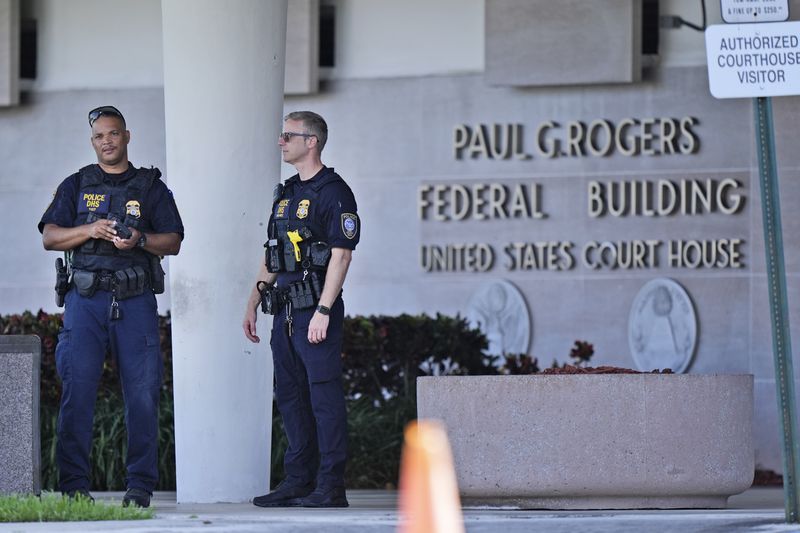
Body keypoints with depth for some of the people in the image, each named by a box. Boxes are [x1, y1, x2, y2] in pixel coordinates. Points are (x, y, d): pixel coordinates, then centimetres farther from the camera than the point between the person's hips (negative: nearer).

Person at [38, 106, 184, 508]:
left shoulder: (151, 187, 12)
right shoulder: (76, 186, 13)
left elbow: (173, 243, 7)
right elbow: (49, 237, 5)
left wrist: (139, 239, -13)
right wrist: (91, 230, -11)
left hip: (136, 301, 0)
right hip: (86, 298, 0)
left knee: (142, 394, -3)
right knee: (77, 391, -6)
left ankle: (140, 485, 3)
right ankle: (74, 485, -4)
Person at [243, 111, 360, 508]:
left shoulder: (333, 192, -8)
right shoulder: (285, 193, 18)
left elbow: (341, 254, -14)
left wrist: (323, 310, -20)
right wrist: (253, 304, 18)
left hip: (316, 310, -9)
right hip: (285, 311, 9)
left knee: (324, 397, -8)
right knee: (291, 397, 9)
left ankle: (331, 487, -8)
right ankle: (298, 482, 14)